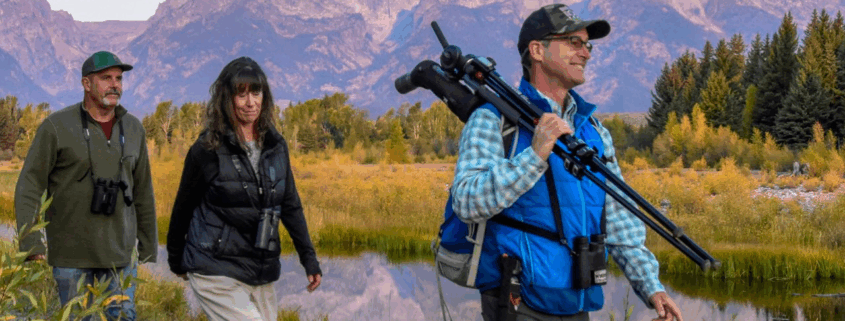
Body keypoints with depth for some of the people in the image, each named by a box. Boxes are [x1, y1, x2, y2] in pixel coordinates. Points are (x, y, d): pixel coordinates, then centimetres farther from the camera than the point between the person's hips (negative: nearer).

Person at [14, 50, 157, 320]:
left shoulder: (133, 129, 7)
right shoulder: (56, 126, -5)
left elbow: (143, 192, 13)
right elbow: (29, 187, -6)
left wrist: (148, 247, 12)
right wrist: (31, 245, -15)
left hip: (120, 254, 3)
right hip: (72, 255, -3)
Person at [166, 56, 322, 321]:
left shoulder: (275, 146, 8)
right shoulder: (208, 149, -7)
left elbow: (290, 205, 16)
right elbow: (184, 206, 4)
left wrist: (308, 257, 12)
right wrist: (176, 259, 13)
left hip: (262, 271, 6)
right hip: (217, 270, -6)